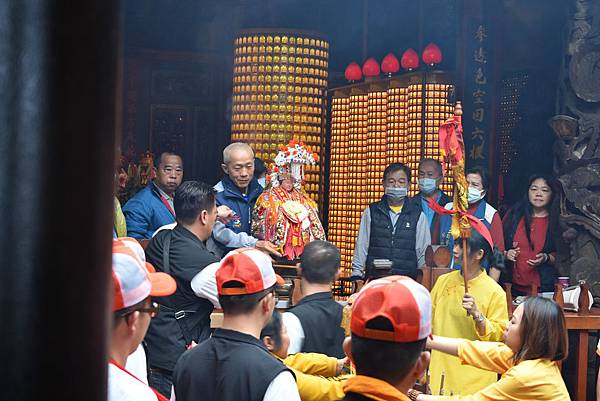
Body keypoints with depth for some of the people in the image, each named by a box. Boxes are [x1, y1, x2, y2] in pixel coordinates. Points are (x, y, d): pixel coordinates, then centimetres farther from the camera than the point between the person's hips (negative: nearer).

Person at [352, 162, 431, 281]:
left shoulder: (418, 216, 9)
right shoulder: (371, 212, 10)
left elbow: (423, 254, 10)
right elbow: (361, 248, 10)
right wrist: (357, 277, 4)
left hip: (407, 280, 0)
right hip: (374, 279, 0)